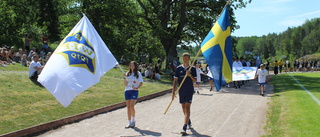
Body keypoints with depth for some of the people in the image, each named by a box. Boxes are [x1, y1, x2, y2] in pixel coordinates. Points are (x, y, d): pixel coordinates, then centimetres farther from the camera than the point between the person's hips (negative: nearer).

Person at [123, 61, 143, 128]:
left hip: (134, 91, -4)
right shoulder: (128, 74, 11)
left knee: (131, 106, -14)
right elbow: (125, 84, 10)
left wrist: (136, 88, -15)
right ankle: (129, 122, 9)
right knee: (128, 106, 3)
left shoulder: (138, 74, 3)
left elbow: (141, 83, 1)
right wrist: (124, 78, -5)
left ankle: (133, 120, 7)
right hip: (127, 91, 4)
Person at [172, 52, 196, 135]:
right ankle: (188, 121, 37)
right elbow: (175, 80, 4)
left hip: (189, 91, -3)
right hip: (181, 91, 3)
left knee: (187, 108, -11)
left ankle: (184, 127, -17)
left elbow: (195, 80, -1)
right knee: (183, 108, 13)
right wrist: (173, 91, -2)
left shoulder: (192, 69, -1)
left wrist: (190, 75, -19)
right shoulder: (179, 68, 2)